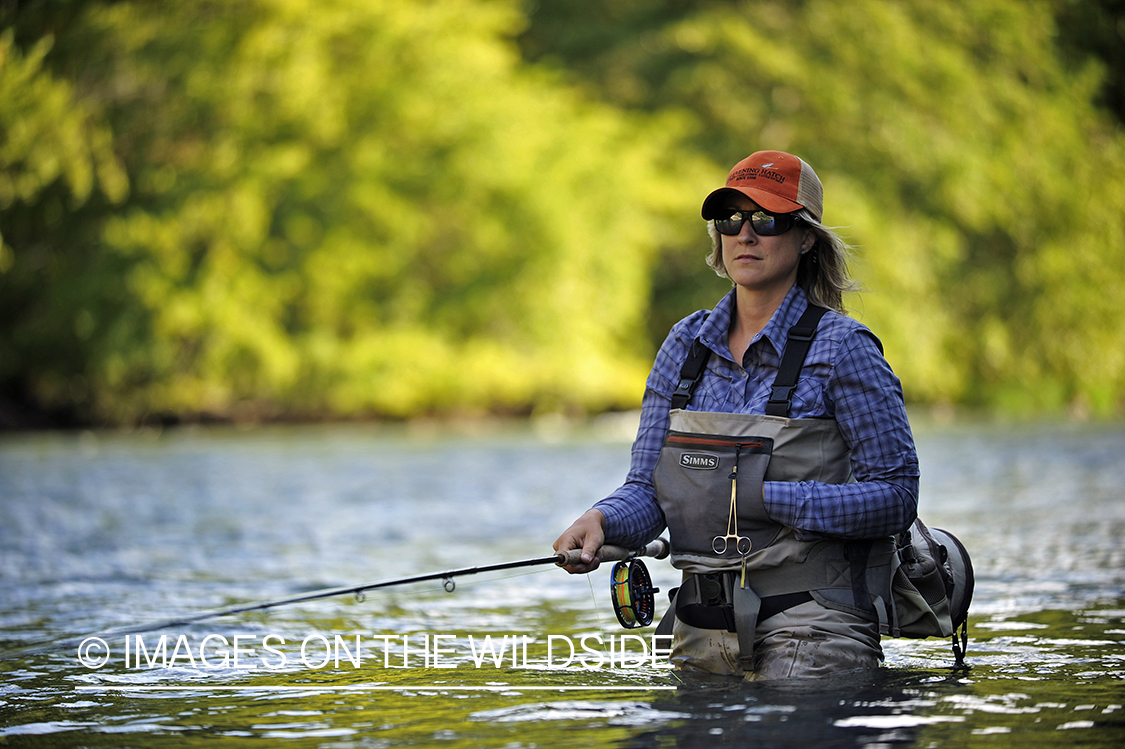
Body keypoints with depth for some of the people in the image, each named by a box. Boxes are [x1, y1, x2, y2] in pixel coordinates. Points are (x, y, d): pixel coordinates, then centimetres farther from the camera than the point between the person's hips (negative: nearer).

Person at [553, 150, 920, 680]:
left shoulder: (841, 349, -7)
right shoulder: (688, 344, 9)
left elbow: (895, 497, -10)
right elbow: (647, 490, 6)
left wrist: (766, 498, -18)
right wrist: (604, 520, -17)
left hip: (812, 630, -5)